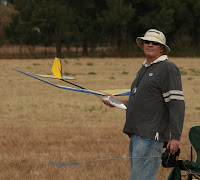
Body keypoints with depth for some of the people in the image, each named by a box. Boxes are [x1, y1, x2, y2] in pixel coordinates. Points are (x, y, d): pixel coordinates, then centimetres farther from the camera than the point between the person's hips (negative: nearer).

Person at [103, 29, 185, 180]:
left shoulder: (168, 69, -9)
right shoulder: (144, 69, 22)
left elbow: (176, 104, -15)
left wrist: (175, 137, -21)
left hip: (150, 136, -10)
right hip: (137, 134, 10)